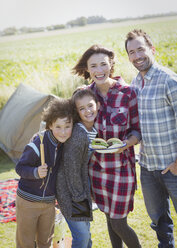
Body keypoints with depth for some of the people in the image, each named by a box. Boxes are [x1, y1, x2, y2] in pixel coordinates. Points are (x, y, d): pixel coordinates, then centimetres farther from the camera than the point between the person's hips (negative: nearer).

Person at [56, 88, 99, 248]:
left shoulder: (94, 130, 0)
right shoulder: (79, 134, -26)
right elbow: (71, 167, -22)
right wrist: (79, 197, -14)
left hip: (82, 184, 9)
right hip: (69, 188, -8)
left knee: (85, 231, 21)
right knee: (81, 235, -5)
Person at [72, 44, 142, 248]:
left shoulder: (127, 93, -13)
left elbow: (137, 130, -4)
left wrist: (127, 143, -24)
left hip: (122, 167, -4)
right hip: (96, 166, 4)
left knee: (119, 224, 2)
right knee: (109, 218, 17)